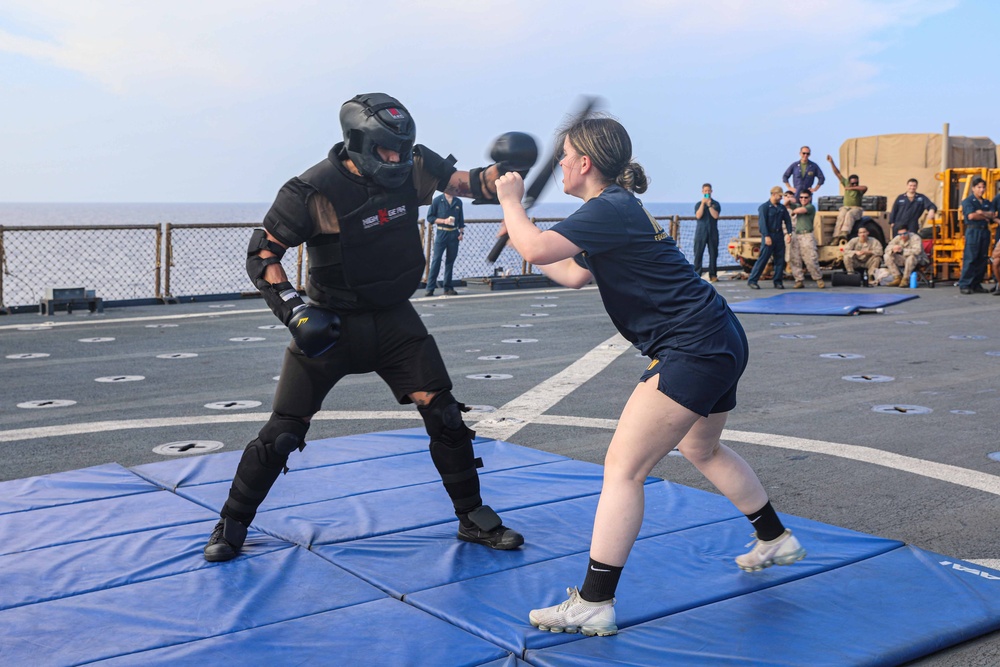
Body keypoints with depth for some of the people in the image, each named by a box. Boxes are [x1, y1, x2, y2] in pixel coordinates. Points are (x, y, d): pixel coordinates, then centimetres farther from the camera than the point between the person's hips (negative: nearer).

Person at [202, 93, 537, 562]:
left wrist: (505, 168, -24)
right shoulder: (312, 192, -20)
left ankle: (473, 519, 16)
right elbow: (262, 254, -14)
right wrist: (293, 310, -26)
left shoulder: (413, 169, -7)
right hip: (330, 325, -3)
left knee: (444, 415, -1)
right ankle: (231, 525, 19)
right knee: (284, 431, -2)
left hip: (394, 320, 4)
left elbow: (472, 185, -3)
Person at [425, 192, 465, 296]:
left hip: (454, 234, 4)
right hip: (441, 233, -4)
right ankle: (430, 288, -6)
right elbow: (430, 217, -2)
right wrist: (444, 221, -12)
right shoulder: (437, 200, 0)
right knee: (436, 260, -8)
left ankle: (448, 288, 13)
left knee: (450, 260, 7)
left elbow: (461, 219, 17)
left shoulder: (458, 202, 11)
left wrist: (461, 232, 6)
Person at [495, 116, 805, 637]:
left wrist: (511, 200, -7)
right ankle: (777, 541, 46)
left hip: (694, 349, -11)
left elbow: (537, 250, -25)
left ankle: (593, 605, -8)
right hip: (719, 341, 11)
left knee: (623, 468, -10)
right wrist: (519, 232, 27)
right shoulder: (621, 206, 16)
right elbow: (574, 275, 26)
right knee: (701, 449, 31)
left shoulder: (609, 208, -14)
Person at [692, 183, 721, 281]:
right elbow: (698, 216, -8)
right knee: (698, 254, -5)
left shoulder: (716, 204, 8)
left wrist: (709, 205, -12)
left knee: (713, 254, 0)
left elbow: (715, 216, -8)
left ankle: (713, 275, 5)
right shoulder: (698, 204, 9)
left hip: (713, 232, 0)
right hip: (701, 232, 0)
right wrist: (703, 203, -11)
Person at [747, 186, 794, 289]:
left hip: (779, 236, 6)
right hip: (769, 236, -6)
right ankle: (752, 280, -2)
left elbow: (787, 220, 14)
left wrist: (789, 233, 0)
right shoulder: (764, 207, -6)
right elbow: (762, 222, -12)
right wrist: (766, 236, -19)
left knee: (780, 259, 5)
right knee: (763, 259, -7)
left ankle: (778, 282, 13)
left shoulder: (782, 207, 12)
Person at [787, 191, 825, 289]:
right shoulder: (799, 206, 19)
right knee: (795, 260, 0)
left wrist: (792, 212, 1)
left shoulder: (811, 207, -2)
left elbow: (801, 210, -17)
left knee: (811, 260, -10)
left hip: (807, 235, -7)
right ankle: (799, 280, 4)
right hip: (795, 235, 7)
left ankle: (819, 279, 3)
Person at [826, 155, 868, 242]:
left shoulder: (859, 189, 1)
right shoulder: (846, 184, 10)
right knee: (841, 216, -29)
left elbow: (865, 187, -24)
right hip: (845, 207, 2)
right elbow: (837, 173, 8)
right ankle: (836, 238, -41)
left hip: (856, 208, -2)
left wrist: (851, 188, -21)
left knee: (849, 214, -35)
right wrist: (831, 162, 3)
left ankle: (844, 234, -53)